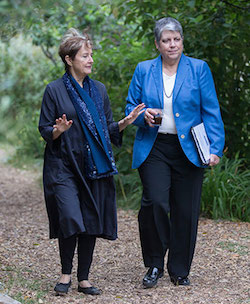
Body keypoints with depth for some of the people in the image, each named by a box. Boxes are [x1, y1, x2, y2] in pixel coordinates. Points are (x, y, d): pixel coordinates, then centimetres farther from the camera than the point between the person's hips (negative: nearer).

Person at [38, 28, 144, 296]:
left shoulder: (99, 90, 13)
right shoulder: (55, 90, -1)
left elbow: (107, 128, 17)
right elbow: (44, 130, 0)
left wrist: (125, 122, -1)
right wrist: (58, 131, -21)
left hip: (93, 167, 4)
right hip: (64, 166, -4)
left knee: (92, 223, 3)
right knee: (70, 219, -15)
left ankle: (83, 278, 14)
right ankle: (66, 273, 6)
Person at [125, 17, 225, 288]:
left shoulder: (199, 69, 5)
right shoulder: (143, 71, 9)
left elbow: (211, 112, 2)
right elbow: (130, 106, 15)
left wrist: (215, 148, -7)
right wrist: (143, 116, -8)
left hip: (188, 151, 0)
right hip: (153, 149, 0)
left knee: (185, 212, 2)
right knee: (155, 202, -16)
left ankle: (179, 271, 17)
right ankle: (154, 265, 1)